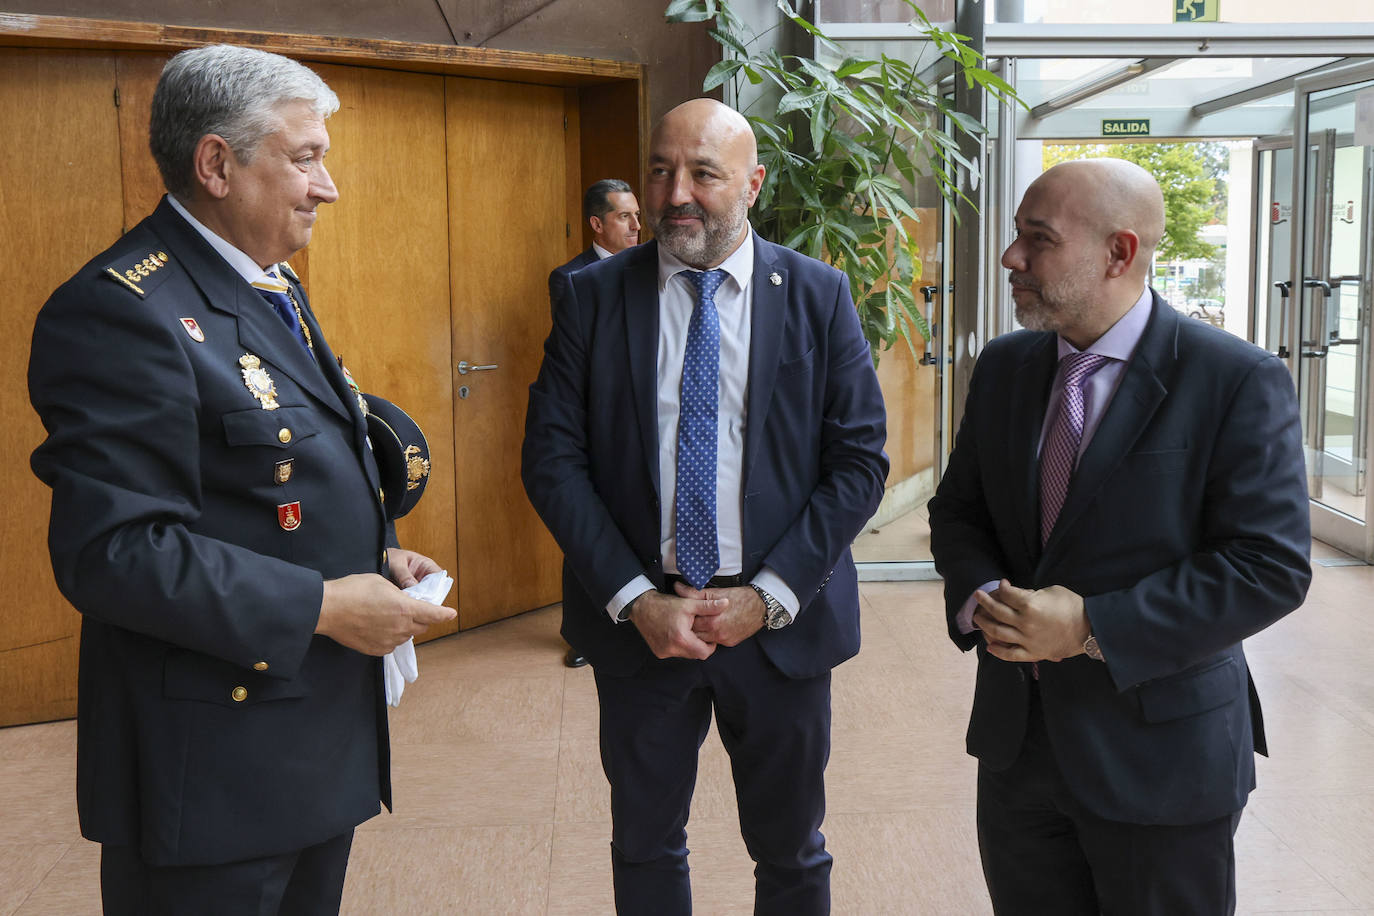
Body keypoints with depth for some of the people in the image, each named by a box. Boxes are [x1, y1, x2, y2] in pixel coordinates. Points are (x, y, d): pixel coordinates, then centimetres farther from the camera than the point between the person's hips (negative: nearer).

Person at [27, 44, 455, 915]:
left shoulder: (274, 286, 13)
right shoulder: (123, 310, -19)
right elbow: (110, 548, -26)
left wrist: (377, 552, 4)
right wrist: (320, 606, -23)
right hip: (216, 770, -9)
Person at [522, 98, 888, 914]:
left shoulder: (820, 296, -3)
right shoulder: (595, 295, -2)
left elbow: (860, 461, -4)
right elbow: (552, 458, -4)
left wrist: (767, 596, -13)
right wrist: (634, 598, -12)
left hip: (782, 623, 0)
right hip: (636, 620, 1)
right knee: (645, 847, 18)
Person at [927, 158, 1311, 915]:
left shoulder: (1238, 382, -14)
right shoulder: (1004, 368, 6)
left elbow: (1270, 566, -17)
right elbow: (957, 511, 12)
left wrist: (1093, 630, -22)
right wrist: (980, 597, -10)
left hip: (1159, 750, -5)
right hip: (1017, 739, 5)